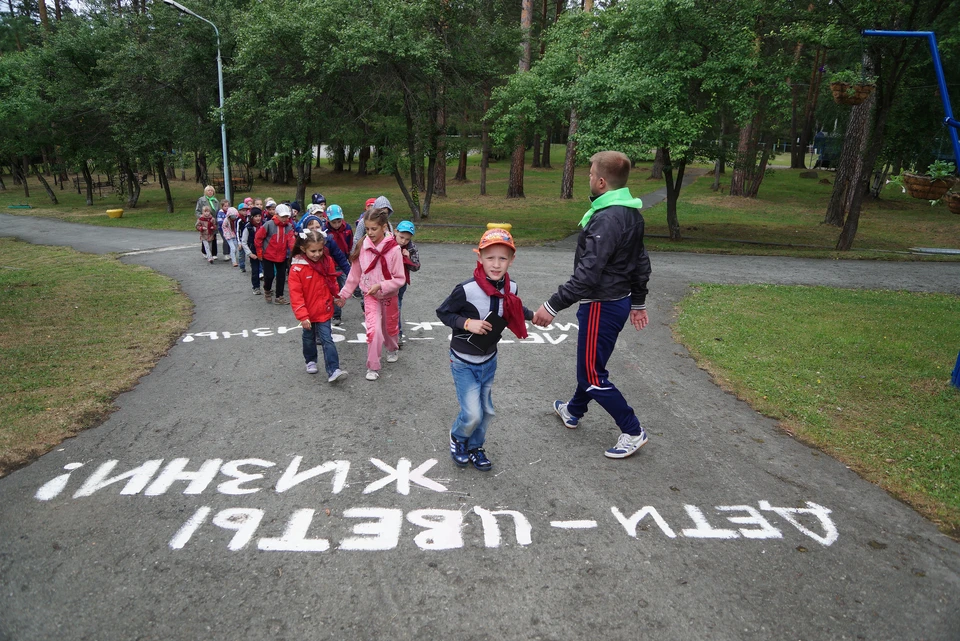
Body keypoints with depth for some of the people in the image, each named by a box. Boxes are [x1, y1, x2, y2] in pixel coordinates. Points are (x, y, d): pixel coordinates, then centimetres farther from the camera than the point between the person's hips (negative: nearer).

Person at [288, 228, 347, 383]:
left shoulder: (327, 262, -6)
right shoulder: (297, 268, -18)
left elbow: (333, 282, 11)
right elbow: (295, 294, -18)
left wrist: (336, 297, 20)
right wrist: (302, 316, -20)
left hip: (324, 310, 1)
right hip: (308, 312, -1)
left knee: (327, 339, -4)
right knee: (309, 339, 20)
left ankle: (333, 370, -7)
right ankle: (310, 361, 42)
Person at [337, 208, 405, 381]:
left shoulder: (393, 249, -20)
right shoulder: (363, 246, -11)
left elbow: (400, 279, -15)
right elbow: (354, 275, 0)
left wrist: (380, 286, -26)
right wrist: (344, 294, 4)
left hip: (389, 295, 0)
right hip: (370, 296, 1)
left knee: (390, 327, 20)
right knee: (373, 330, -14)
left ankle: (392, 350, 52)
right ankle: (373, 367, 2)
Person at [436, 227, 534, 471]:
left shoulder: (510, 288, -9)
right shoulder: (466, 290, -26)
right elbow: (442, 312, -14)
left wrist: (532, 315, 3)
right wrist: (468, 323, -26)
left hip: (489, 361, 5)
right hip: (464, 362, -5)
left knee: (486, 411, 16)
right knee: (472, 414, -7)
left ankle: (475, 447, 42)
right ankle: (457, 438, 26)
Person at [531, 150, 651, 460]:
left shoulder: (607, 219, -25)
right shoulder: (632, 214, 7)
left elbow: (587, 275, -30)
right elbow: (641, 263, 15)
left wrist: (552, 306, -25)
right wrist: (638, 301, 25)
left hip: (602, 306, -10)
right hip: (620, 300, 10)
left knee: (592, 374, 2)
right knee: (589, 361, 25)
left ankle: (633, 432, 14)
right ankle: (573, 411, 45)